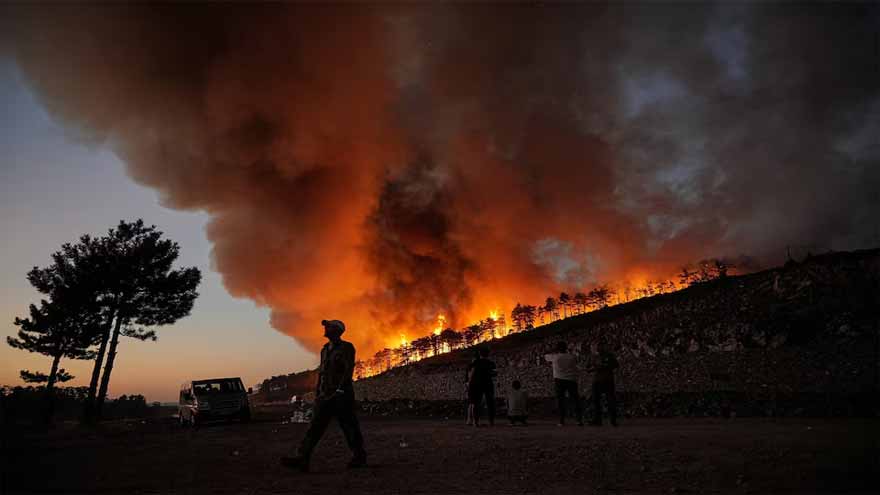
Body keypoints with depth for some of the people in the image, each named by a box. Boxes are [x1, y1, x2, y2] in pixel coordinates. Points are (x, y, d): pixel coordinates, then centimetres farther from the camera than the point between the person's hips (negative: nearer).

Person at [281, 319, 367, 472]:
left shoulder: (346, 347, -6)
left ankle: (360, 457, 15)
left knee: (349, 427, 1)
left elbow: (349, 370, -14)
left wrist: (340, 390, -21)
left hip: (342, 395, -7)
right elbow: (321, 372, 18)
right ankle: (302, 459, -8)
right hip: (325, 396, 7)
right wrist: (317, 394, 14)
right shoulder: (325, 349, 16)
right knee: (315, 426, -3)